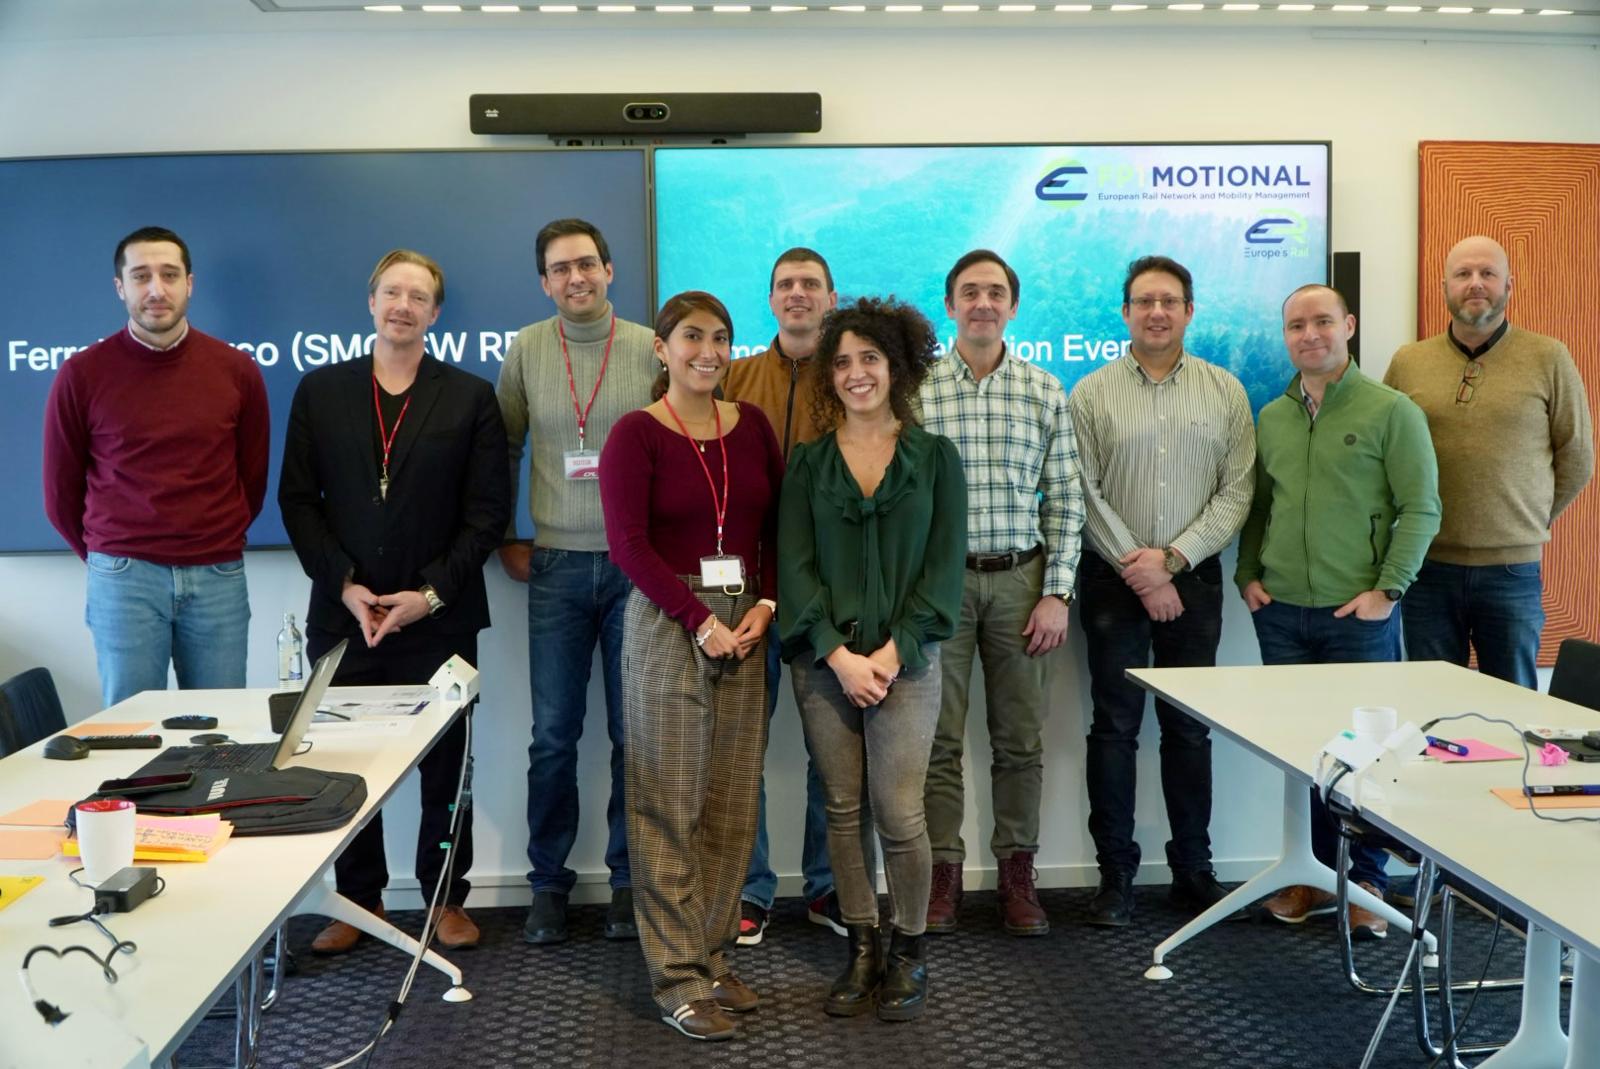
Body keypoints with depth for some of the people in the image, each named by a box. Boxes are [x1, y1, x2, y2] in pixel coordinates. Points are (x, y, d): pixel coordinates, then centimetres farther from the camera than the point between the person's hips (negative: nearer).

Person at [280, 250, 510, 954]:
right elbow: (298, 499, 4)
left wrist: (430, 593, -10)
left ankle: (447, 899, 22)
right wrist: (344, 585, -8)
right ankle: (359, 903, 22)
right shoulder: (320, 391, 9)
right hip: (343, 614, 1)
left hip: (439, 618, -1)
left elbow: (487, 512, -1)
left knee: (445, 764, 6)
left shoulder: (471, 399, 5)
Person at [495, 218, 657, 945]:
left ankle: (628, 879, 20)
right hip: (557, 565, 1)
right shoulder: (525, 351, 3)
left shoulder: (651, 349, -2)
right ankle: (548, 884, 20)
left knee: (635, 733, 6)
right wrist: (506, 540, 8)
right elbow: (503, 452, 12)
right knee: (553, 735, 5)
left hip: (638, 562, -1)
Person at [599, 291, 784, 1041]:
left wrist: (764, 606, -4)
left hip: (745, 620, 5)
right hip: (668, 622, -4)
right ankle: (678, 976, 10)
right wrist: (699, 618, -14)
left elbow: (778, 524, 10)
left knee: (732, 801, 9)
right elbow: (628, 543, -11)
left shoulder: (751, 425, 8)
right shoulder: (636, 433, -5)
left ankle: (714, 956, 22)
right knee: (669, 802, 1)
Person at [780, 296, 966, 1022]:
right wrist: (839, 655, -10)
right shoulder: (808, 463, 7)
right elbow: (795, 567, 1)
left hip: (905, 658, -1)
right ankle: (862, 950, 20)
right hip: (824, 661, 2)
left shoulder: (934, 458, 5)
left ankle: (908, 954, 14)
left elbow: (944, 566, 0)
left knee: (898, 814, -5)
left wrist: (893, 651, -10)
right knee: (844, 810, 6)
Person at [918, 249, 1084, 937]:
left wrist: (1057, 594, -3)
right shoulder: (916, 391, 0)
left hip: (1020, 577, 1)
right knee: (939, 737, 4)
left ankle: (1017, 872, 19)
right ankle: (943, 871, 15)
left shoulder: (1044, 393, 5)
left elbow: (1064, 501, 4)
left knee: (1020, 739, 7)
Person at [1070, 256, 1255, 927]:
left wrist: (1172, 557, -11)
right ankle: (1115, 874, 11)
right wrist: (1137, 569, -11)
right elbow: (1084, 493, -4)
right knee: (1114, 726, 2)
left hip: (1193, 579, 2)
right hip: (1114, 581, -1)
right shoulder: (1092, 394, 1)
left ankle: (1193, 871, 19)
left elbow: (1236, 493, 0)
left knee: (1189, 727, 8)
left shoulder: (1225, 392, 6)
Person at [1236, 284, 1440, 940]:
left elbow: (1421, 509, -6)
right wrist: (1248, 574, 4)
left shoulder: (1391, 411, -3)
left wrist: (1387, 590, -13)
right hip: (1281, 612, 4)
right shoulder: (1271, 418, 11)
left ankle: (1367, 882, 17)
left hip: (1359, 615, -4)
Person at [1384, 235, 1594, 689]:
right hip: (1426, 567, 1)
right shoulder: (1407, 362, 4)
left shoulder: (1549, 359, -1)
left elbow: (1576, 462, 6)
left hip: (1512, 571, -1)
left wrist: (1527, 523, 7)